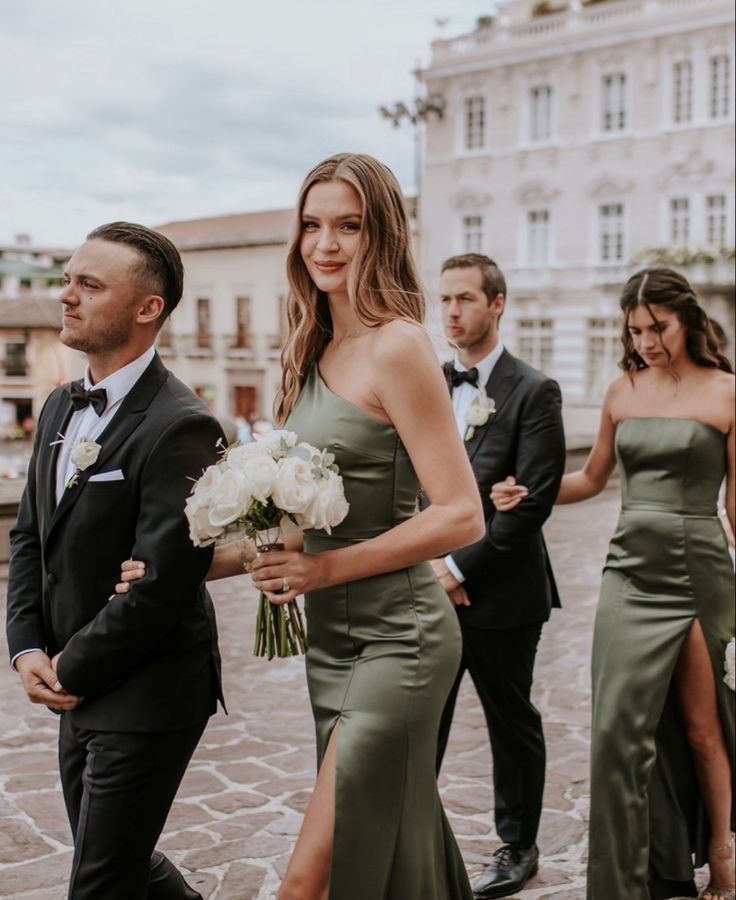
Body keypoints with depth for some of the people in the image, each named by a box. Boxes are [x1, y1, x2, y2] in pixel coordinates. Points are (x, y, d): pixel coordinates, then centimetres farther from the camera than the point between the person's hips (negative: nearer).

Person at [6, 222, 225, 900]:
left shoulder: (179, 426, -20)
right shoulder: (62, 407, 8)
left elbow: (160, 583, -24)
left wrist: (71, 669, -13)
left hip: (146, 696, -8)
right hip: (79, 691, 8)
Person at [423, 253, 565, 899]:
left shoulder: (533, 392, -7)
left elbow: (533, 500, -14)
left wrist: (462, 566, -16)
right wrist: (428, 562, -5)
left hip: (501, 595, -4)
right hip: (432, 586, 4)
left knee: (513, 724, 12)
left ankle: (518, 847, 29)